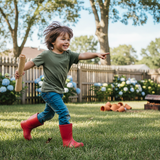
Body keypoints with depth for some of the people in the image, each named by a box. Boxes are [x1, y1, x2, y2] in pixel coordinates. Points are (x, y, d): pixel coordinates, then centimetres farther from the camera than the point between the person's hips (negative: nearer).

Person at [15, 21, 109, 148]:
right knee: (64, 112, -16)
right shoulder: (46, 55, -9)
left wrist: (96, 54, -25)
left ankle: (27, 125, 44)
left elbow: (82, 56, -10)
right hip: (49, 90, -7)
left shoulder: (68, 55, 1)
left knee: (48, 114, 23)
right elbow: (32, 62, -2)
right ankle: (68, 141, -8)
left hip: (59, 91, 7)